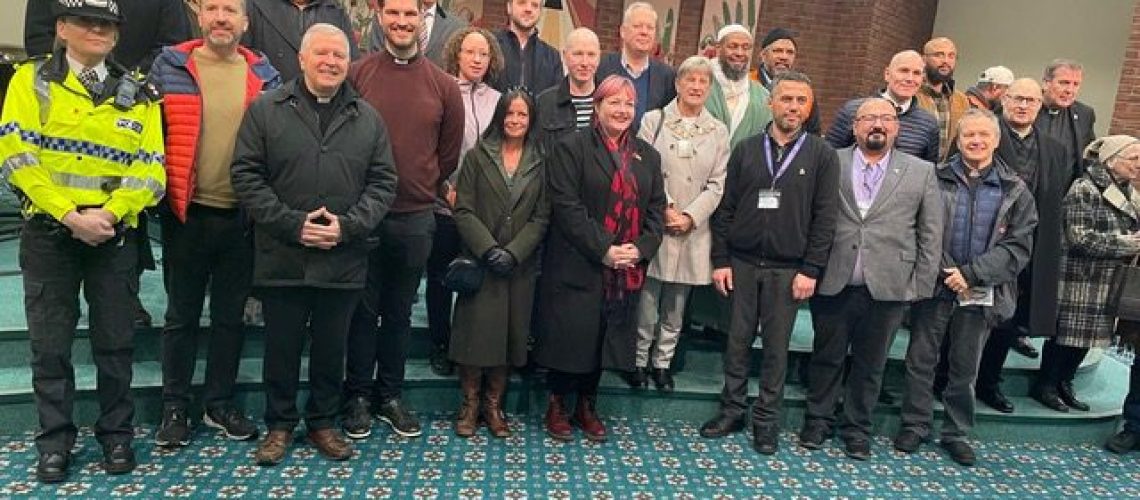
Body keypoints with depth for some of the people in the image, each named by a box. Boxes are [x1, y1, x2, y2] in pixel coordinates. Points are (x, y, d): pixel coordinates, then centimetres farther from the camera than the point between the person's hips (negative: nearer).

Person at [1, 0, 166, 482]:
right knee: (50, 343, 7)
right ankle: (55, 441, 21)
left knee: (115, 341, 7)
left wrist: (108, 213, -15)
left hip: (114, 236, 1)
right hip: (48, 232, 0)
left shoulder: (137, 93, 7)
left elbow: (149, 170, 0)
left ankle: (116, 435, 22)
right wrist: (69, 215, -16)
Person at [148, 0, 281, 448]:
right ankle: (174, 407, 24)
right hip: (186, 214, -1)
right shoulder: (170, 66, 1)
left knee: (230, 315, 12)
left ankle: (220, 403, 26)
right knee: (181, 315, 10)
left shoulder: (264, 77, 4)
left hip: (243, 217, 2)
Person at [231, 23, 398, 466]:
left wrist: (348, 225, -10)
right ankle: (280, 424, 28)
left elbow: (383, 183, 4)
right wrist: (292, 224, -13)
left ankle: (323, 422, 30)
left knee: (331, 347, 13)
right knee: (282, 347, 11)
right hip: (282, 257, -1)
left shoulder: (367, 118, 7)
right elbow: (246, 176, -3)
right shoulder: (266, 110, 1)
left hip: (345, 259, 2)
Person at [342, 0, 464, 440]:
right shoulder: (356, 74, -3)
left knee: (400, 312, 13)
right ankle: (358, 395, 24)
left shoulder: (443, 86, 2)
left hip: (416, 218, 2)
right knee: (363, 310, 9)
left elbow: (449, 153, 10)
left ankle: (390, 395, 27)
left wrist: (426, 194, 11)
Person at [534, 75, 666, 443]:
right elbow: (566, 206, -12)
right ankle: (557, 405, 21)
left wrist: (641, 248, -7)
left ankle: (587, 405, 27)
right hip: (577, 267, -5)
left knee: (605, 338, 11)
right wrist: (603, 250, -17)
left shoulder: (647, 156, 14)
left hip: (627, 271, 5)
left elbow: (656, 209, 11)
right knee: (570, 334, 2)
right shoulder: (571, 148, -3)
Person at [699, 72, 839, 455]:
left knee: (776, 347, 6)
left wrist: (810, 270, -9)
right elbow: (725, 208, 4)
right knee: (737, 342, 8)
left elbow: (825, 218, -3)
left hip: (788, 271, -1)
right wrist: (720, 260, -1)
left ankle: (766, 419, 19)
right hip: (742, 264, 2)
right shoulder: (746, 149, 5)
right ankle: (732, 411, 22)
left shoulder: (822, 155, 0)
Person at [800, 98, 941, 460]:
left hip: (887, 289, 1)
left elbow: (930, 235, 5)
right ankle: (818, 421, 30)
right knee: (826, 358, 12)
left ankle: (857, 429, 28)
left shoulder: (921, 172, 5)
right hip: (833, 284, 0)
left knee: (870, 365, 12)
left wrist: (921, 287, 1)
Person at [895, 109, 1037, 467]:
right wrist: (947, 273, -11)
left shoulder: (1015, 191, 3)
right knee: (921, 359, 5)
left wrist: (971, 274, -14)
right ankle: (915, 425, 19)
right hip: (935, 285, -1)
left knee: (965, 367, 11)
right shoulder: (937, 179, 0)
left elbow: (1018, 246, -4)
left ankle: (957, 433, 25)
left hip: (982, 292, 1)